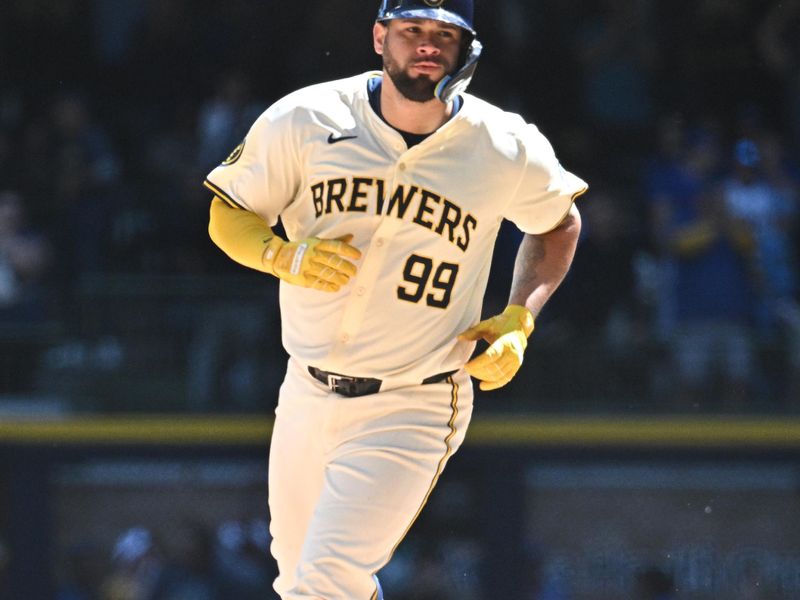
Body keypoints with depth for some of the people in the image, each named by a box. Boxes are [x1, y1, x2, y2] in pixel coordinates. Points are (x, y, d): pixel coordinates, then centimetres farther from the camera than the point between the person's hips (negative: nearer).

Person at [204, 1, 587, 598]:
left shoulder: (508, 150, -8)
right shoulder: (307, 120, -7)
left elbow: (559, 224, 12)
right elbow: (229, 216, 2)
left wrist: (519, 321, -2)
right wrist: (287, 255, -19)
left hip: (413, 411, -3)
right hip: (308, 394, 3)